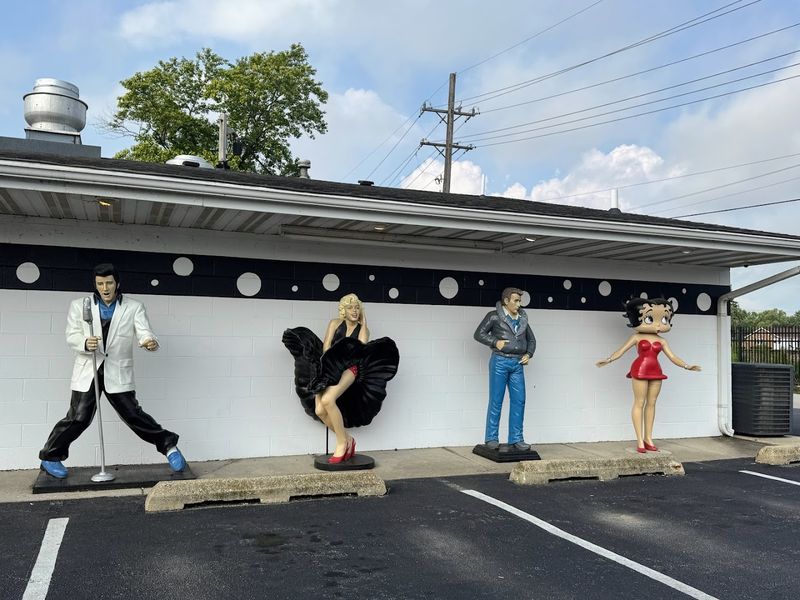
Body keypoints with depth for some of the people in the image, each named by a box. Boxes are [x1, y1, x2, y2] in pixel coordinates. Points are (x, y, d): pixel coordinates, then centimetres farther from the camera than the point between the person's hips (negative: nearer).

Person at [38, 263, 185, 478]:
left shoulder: (134, 307, 2)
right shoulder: (79, 305, 6)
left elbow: (144, 332, -9)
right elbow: (71, 336, 1)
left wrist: (150, 342, -35)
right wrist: (85, 343, -23)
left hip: (118, 374, -1)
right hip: (87, 372, 1)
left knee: (133, 415, -2)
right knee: (79, 418, -2)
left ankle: (168, 446, 13)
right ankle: (50, 457, 19)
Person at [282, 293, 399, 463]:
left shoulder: (363, 329, 15)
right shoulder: (335, 323, 15)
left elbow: (362, 346, -6)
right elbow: (326, 345, 5)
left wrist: (363, 323, 4)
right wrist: (327, 364, -9)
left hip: (350, 368, -2)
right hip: (330, 368, 2)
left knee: (327, 400, -31)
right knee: (319, 410, -19)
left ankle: (342, 442, -15)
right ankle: (347, 439, 3)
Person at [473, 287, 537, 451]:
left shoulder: (522, 319, 16)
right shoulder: (494, 316, 1)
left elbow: (531, 339, 25)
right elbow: (478, 334, -1)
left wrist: (529, 354, 8)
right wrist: (495, 342, -12)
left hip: (517, 364, 5)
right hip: (500, 361, -5)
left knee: (519, 401, 1)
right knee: (496, 401, -1)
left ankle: (516, 439, 8)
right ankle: (491, 438, 7)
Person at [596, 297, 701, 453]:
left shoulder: (661, 341, 8)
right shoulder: (637, 337, -2)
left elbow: (672, 357, 11)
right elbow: (621, 351, -3)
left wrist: (686, 366, 0)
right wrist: (608, 360, -16)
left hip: (655, 371, 4)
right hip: (640, 370, -4)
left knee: (651, 403, 6)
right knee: (639, 402, -3)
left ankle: (648, 438, 14)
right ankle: (640, 441, 0)